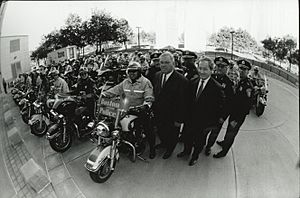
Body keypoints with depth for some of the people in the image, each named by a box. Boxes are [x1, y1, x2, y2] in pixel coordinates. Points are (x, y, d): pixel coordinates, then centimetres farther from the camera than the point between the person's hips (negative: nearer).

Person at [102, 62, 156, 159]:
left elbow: (149, 97, -12)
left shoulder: (145, 82, -4)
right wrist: (104, 94, -3)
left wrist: (146, 104, -32)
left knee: (148, 129, -6)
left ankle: (152, 148, 16)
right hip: (127, 109, 5)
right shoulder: (125, 82, 13)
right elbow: (115, 90, 8)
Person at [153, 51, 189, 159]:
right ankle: (164, 143, 58)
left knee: (172, 135, 20)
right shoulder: (157, 75, -2)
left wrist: (179, 120, -18)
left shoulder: (182, 80, -24)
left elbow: (183, 102, -21)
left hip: (172, 118, -5)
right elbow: (155, 93, 6)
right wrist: (154, 108, 4)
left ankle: (170, 149, 49)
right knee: (160, 132, 27)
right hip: (158, 114, 5)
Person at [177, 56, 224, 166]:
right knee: (187, 136, 22)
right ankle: (187, 151, 53)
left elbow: (219, 107, -16)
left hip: (204, 121, -4)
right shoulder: (193, 82, -5)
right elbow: (189, 100, 4)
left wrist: (213, 122, -13)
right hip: (191, 118, 4)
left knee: (199, 140, 20)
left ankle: (195, 156, 48)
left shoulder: (217, 87, -21)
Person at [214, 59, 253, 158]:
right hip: (234, 112, 7)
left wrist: (236, 120, -22)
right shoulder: (240, 81, 2)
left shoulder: (248, 86, -25)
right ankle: (225, 142, 50)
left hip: (240, 115, -7)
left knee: (232, 133, 9)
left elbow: (247, 105, -25)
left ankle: (224, 151, 27)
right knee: (229, 129, 26)